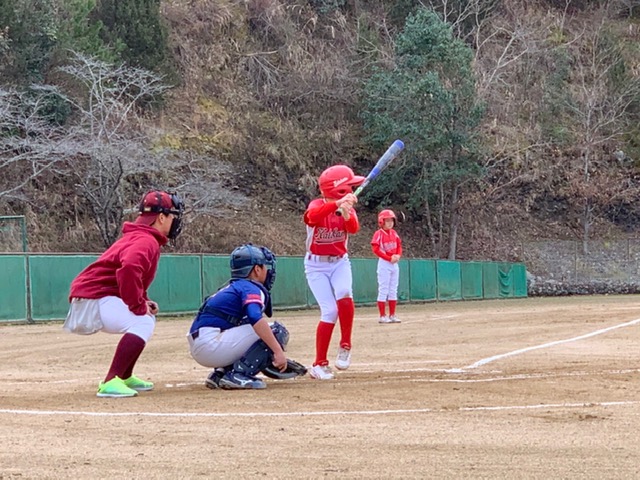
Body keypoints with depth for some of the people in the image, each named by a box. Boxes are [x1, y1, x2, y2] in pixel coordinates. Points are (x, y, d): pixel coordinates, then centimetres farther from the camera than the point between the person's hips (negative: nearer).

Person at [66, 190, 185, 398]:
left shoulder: (136, 237, 20)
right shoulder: (147, 241, -14)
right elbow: (129, 269, -33)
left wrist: (143, 302, 10)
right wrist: (139, 305, -22)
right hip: (93, 299, -11)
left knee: (147, 318, 24)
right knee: (143, 323, -24)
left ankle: (125, 377, 25)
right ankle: (110, 382, -31)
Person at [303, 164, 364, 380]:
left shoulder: (348, 207, -2)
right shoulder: (317, 205, -14)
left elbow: (354, 228, -21)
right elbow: (311, 217, -39)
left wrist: (346, 213, -43)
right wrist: (337, 204, -53)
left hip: (340, 262, 3)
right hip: (316, 265, -3)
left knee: (344, 294, -28)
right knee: (329, 310, -15)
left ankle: (345, 346, -12)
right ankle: (319, 365, -5)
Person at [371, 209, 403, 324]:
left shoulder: (394, 233, 9)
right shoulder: (379, 234, -10)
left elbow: (399, 246, 14)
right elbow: (376, 249, -16)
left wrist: (398, 255, -8)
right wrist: (389, 258, -19)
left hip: (394, 264, 7)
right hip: (384, 263, -7)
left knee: (393, 290, 8)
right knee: (383, 290, -6)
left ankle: (392, 315, 13)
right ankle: (382, 316, -5)